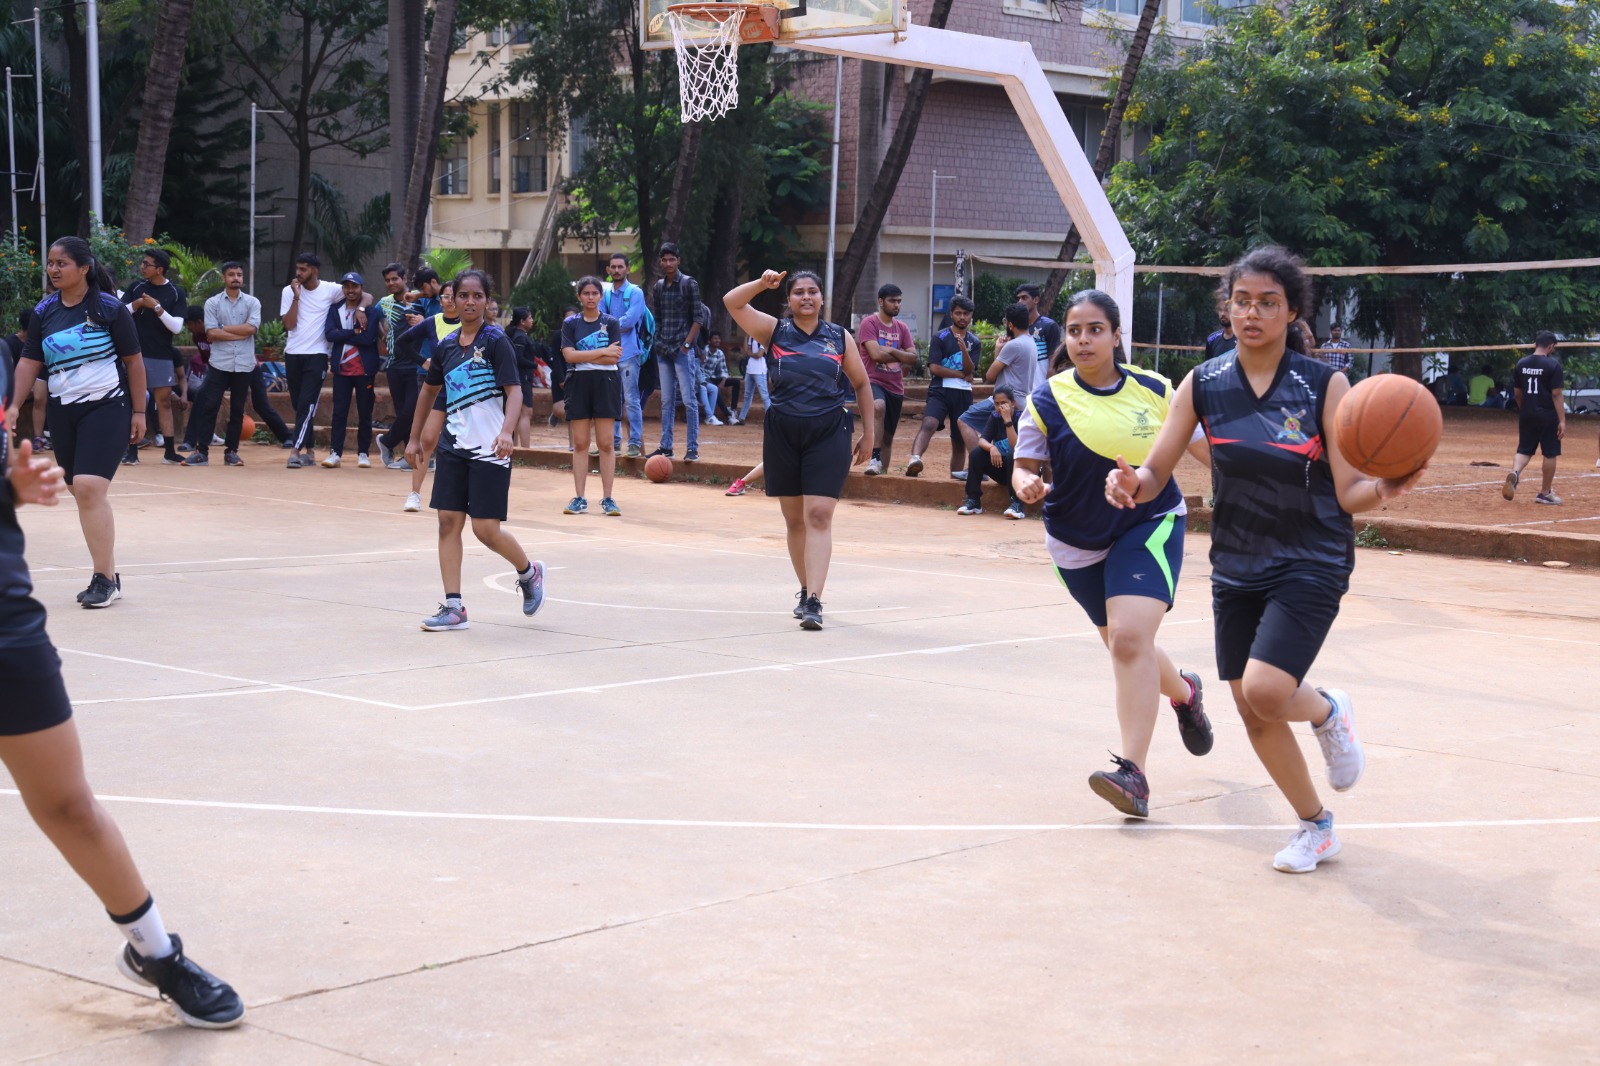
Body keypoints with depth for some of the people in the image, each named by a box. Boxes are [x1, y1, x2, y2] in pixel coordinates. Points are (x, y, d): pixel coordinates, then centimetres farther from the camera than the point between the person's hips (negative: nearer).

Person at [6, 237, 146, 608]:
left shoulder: (109, 307, -7)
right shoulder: (44, 311, 4)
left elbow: (134, 360, -2)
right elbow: (30, 360, 5)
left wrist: (139, 412, -3)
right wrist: (14, 406, -7)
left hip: (106, 408, -5)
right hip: (62, 412, 5)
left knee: (89, 488, -18)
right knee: (84, 495, 8)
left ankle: (105, 580, -13)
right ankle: (108, 575, 17)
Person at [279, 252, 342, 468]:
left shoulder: (330, 291, -2)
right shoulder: (289, 291, 2)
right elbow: (289, 324, -6)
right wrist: (296, 297, -12)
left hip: (316, 354, -3)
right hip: (293, 354, 3)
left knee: (307, 404, -12)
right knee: (299, 406, 9)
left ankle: (296, 451, -16)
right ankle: (310, 450, 19)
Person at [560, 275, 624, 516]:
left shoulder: (611, 323, 4)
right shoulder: (570, 324, 6)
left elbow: (614, 358, -7)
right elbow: (569, 355, -8)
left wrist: (583, 357, -11)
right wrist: (603, 352, -11)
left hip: (605, 383, -1)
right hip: (579, 383, 1)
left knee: (606, 443, -2)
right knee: (580, 443, 2)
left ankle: (607, 498, 2)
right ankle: (580, 498, 6)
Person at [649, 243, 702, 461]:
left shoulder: (689, 284, -3)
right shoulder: (658, 287, 12)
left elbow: (697, 318, -6)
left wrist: (686, 344, -12)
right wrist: (658, 343, 7)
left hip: (683, 350, -5)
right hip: (663, 351, 6)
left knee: (689, 400, -6)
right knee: (666, 401, 9)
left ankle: (693, 448, -6)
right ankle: (665, 446, 12)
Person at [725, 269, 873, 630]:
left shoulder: (840, 337, 7)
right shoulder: (775, 330, 5)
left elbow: (862, 384, 14)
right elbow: (732, 302, -5)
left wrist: (868, 434, 12)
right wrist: (762, 284, -20)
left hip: (828, 434, -1)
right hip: (782, 434, 1)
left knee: (819, 516, -12)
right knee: (794, 519, 9)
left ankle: (814, 601, -16)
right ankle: (806, 590, 24)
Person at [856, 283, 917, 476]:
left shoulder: (902, 328, 13)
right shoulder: (869, 323, -5)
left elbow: (913, 358, 4)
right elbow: (876, 354, -17)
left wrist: (891, 351, -11)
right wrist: (901, 357, -3)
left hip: (895, 387, 7)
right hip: (873, 382, -6)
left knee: (888, 435, 11)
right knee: (878, 406, -38)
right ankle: (875, 459, -39)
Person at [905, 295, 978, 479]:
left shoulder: (975, 342, 12)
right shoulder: (940, 338, 2)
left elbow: (970, 370, -1)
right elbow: (934, 368, -8)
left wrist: (963, 349, -18)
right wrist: (962, 374, -3)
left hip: (963, 394, 4)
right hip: (940, 391, -4)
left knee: (960, 438, 7)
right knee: (929, 424, -28)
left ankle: (957, 473, 15)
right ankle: (914, 459, -49)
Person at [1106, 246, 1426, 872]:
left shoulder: (1325, 387, -10)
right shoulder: (1203, 386, -2)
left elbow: (1350, 494, -11)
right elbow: (1155, 475, -3)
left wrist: (1385, 489, -33)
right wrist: (1130, 483, -26)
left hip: (1311, 563, -4)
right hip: (1236, 565, 4)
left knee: (1265, 690, -22)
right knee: (1252, 713, 6)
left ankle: (1327, 711, 14)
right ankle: (1316, 828, 29)